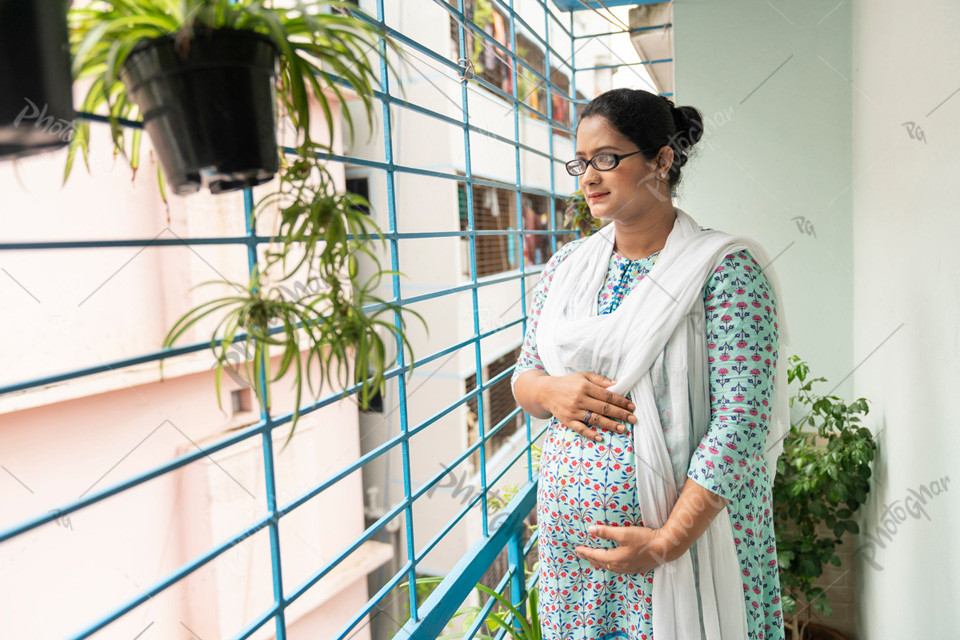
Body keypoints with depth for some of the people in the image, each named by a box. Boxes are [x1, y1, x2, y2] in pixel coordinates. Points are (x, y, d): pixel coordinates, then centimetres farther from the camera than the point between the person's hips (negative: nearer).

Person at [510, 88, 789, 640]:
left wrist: (668, 542, -20)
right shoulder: (567, 265, 6)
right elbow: (523, 376, 12)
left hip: (688, 532, -4)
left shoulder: (726, 268, -11)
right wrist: (551, 392, -11)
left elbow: (740, 420, -16)